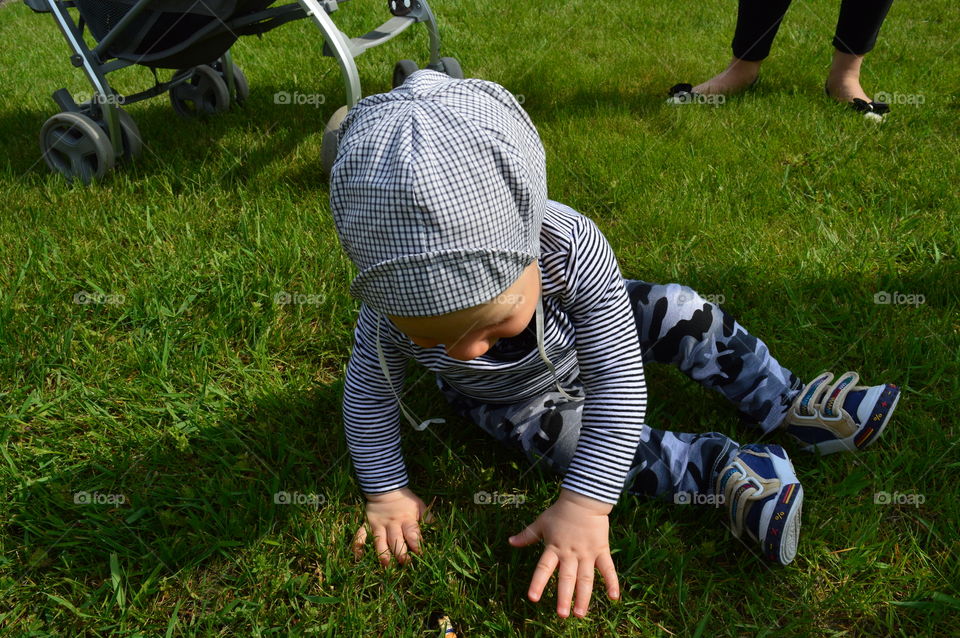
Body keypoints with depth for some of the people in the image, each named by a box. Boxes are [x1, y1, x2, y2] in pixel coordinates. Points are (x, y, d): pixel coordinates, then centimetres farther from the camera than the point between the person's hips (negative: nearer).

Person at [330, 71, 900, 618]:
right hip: (505, 401, 0)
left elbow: (619, 380, -37)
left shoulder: (573, 248, -42)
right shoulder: (393, 307, -37)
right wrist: (387, 489, -17)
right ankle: (727, 469, -16)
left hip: (579, 336, 0)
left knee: (678, 311, -14)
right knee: (569, 433, -26)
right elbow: (369, 390, -18)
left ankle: (790, 405, 3)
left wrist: (585, 503, -40)